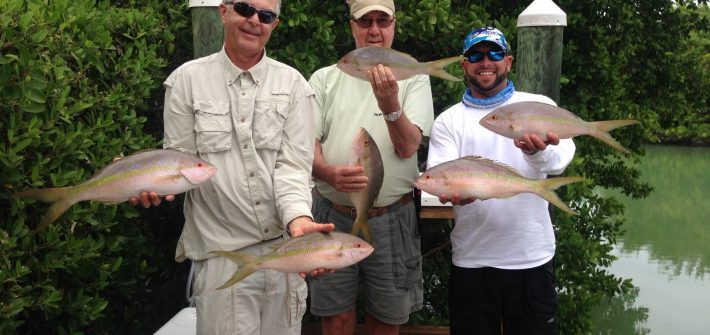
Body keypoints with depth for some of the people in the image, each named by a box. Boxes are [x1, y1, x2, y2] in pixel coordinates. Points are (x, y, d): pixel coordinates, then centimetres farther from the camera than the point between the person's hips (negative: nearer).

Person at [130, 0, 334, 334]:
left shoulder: (293, 84, 2)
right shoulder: (187, 80, 0)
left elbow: (293, 165, -6)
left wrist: (298, 218, -24)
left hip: (284, 247, 2)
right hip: (221, 253, -2)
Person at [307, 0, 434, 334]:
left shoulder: (413, 78, 1)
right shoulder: (325, 78, 5)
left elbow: (407, 147, -10)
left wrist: (389, 103, -28)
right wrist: (328, 173, -22)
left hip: (391, 218, -1)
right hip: (333, 216, 1)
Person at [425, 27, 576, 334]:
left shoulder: (539, 105, 2)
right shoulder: (448, 120, 5)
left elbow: (560, 159, -15)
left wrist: (539, 152, -38)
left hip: (532, 258, 0)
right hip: (472, 260, 1)